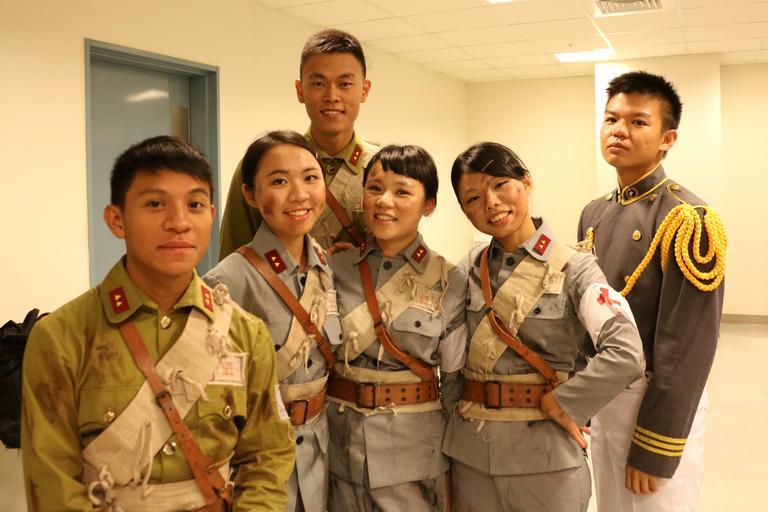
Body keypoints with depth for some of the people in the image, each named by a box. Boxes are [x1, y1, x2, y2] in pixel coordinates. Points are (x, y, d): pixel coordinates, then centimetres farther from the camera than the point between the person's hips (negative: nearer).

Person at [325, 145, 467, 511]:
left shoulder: (449, 283, -6)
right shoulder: (336, 270, -2)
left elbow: (456, 382, -1)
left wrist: (456, 466, 1)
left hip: (414, 451, -1)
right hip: (340, 447, 2)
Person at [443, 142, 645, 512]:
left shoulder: (573, 269, -10)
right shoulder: (470, 268, 3)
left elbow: (625, 355, -22)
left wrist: (559, 404, -15)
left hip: (545, 453, -3)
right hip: (469, 451, 4)